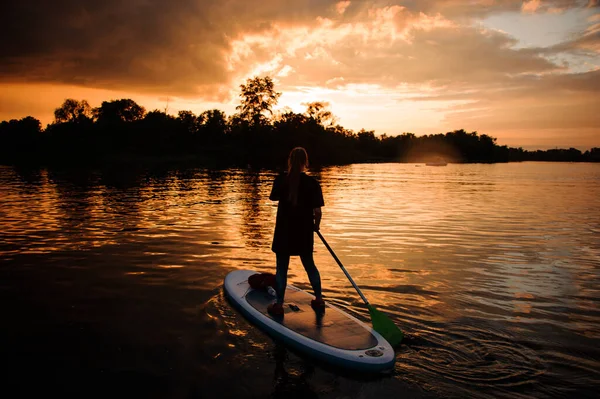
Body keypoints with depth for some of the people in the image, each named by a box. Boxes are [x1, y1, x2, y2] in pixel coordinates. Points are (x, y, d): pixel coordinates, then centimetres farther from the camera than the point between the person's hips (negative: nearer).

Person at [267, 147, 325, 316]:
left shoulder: (280, 180, -8)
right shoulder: (312, 183, -10)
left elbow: (273, 197, 10)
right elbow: (317, 211, -9)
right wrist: (316, 226, 7)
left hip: (284, 232, -1)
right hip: (304, 232, 1)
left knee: (282, 269, 8)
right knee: (309, 265, 19)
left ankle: (279, 304, 12)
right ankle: (319, 300, 27)